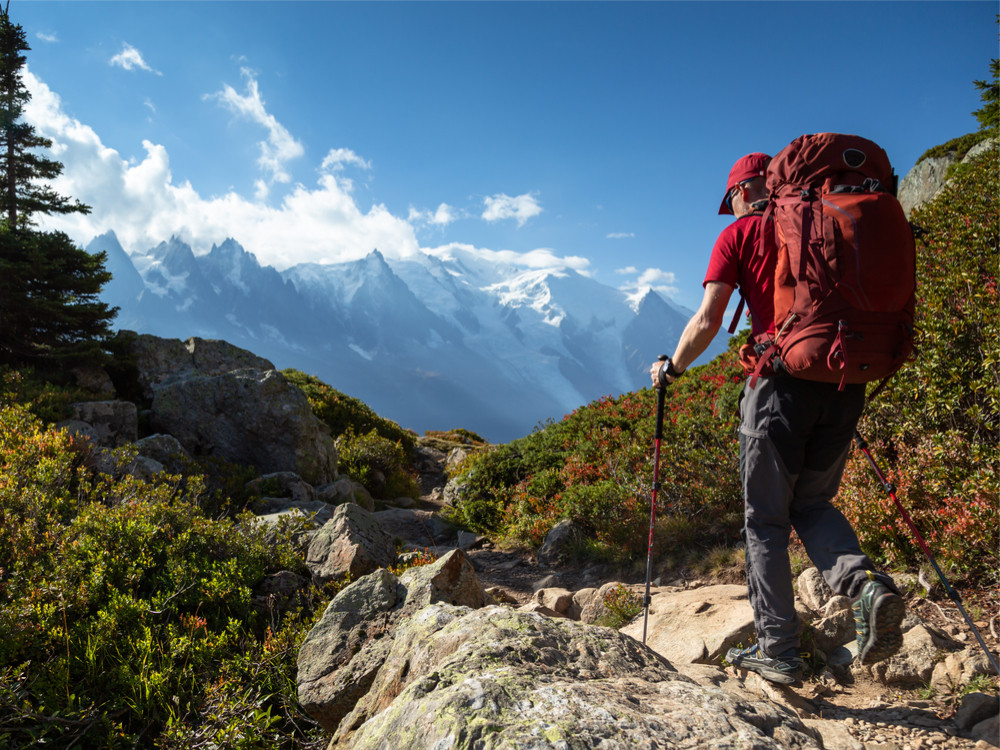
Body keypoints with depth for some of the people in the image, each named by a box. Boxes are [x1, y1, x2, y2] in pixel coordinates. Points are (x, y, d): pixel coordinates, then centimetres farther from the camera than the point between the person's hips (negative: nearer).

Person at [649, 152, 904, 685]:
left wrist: (670, 370, 14)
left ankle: (778, 650, 11)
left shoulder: (739, 235, 4)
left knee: (765, 521, 6)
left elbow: (706, 323, -2)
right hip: (845, 381, 5)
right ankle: (865, 584, -6)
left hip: (783, 382, -5)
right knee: (811, 502, 20)